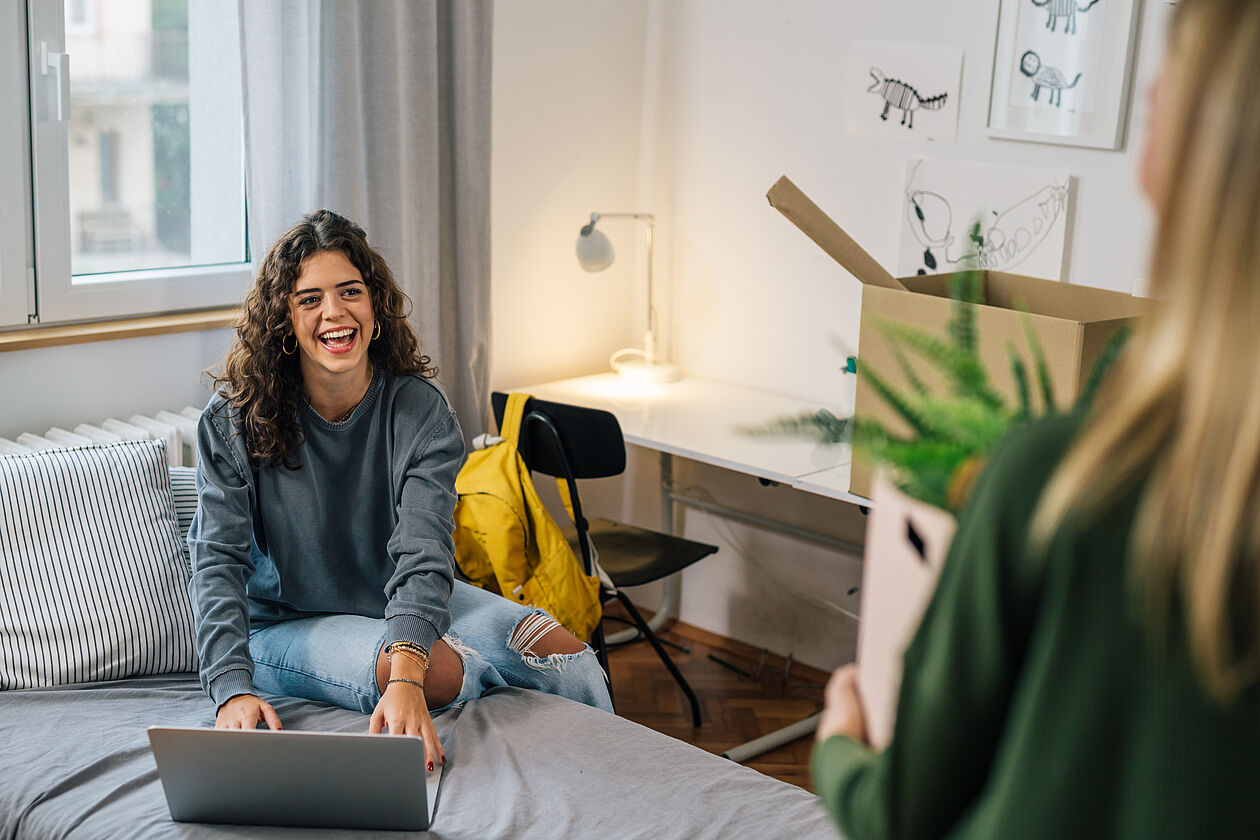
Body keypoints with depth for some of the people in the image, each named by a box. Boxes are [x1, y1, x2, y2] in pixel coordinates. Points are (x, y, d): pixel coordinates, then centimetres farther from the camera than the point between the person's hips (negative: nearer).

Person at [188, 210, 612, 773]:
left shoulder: (420, 410, -15)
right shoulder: (235, 420, -16)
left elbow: (423, 556, -27)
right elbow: (217, 561, -19)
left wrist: (406, 677, -45)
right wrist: (233, 689, -35)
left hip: (402, 602, 3)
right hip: (287, 622, -2)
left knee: (567, 654, -12)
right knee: (438, 672, -32)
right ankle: (495, 673, 3)